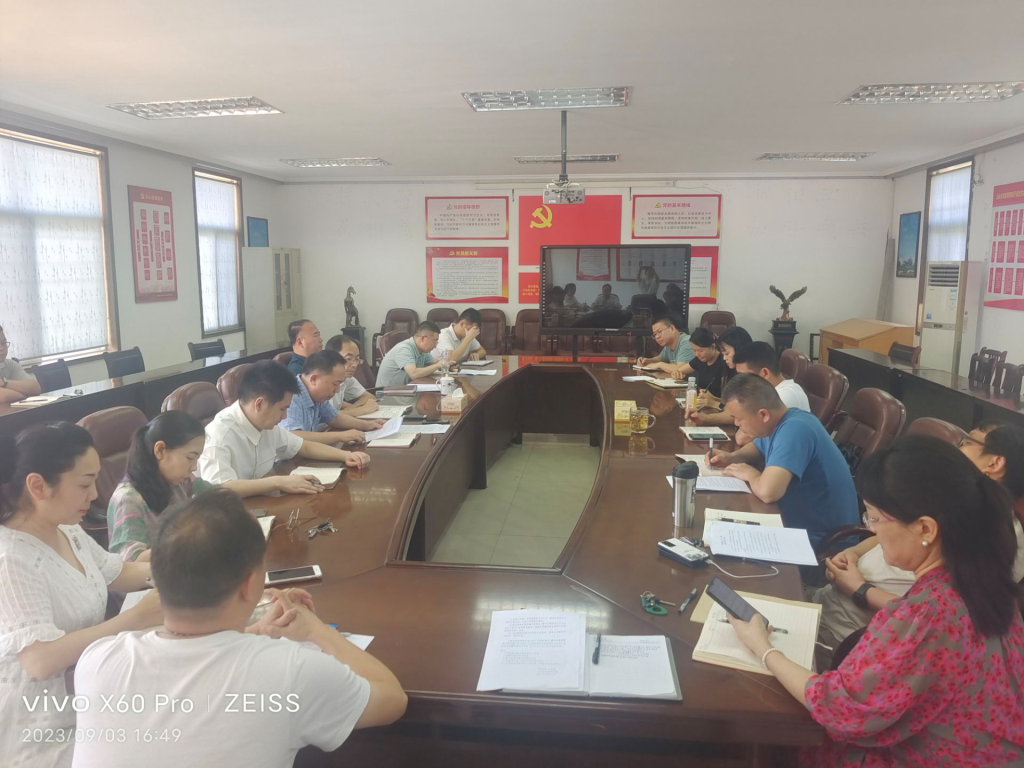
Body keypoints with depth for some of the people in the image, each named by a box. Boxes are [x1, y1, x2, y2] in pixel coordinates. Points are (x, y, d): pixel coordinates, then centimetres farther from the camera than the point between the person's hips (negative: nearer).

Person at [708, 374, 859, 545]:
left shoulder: (794, 429, -27)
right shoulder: (774, 423, 1)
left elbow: (767, 492, -39)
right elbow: (757, 447, 24)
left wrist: (750, 474, -16)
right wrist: (731, 458, 3)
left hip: (820, 540, -8)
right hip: (801, 525, 8)